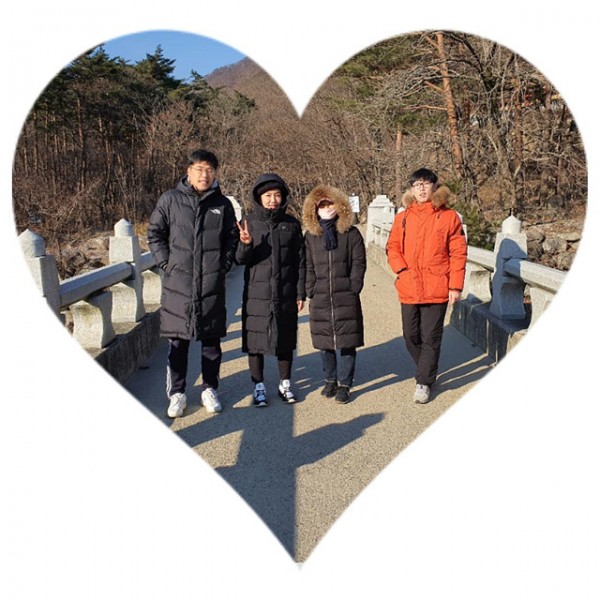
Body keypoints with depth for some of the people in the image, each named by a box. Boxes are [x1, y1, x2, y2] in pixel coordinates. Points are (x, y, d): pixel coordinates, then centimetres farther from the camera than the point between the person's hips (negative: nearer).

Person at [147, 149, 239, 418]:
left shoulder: (222, 204, 6)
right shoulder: (170, 200, 1)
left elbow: (232, 238, 14)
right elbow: (155, 234, 5)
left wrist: (224, 265, 4)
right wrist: (166, 263, -3)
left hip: (212, 285, 2)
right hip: (177, 284, -1)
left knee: (211, 341, 10)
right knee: (177, 342, 4)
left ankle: (209, 389, 24)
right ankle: (177, 393, 16)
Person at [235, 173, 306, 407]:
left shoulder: (291, 224, 4)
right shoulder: (248, 222, 0)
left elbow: (300, 261, 7)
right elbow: (240, 259, -3)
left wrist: (301, 293, 4)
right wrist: (245, 245, -25)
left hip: (285, 294, 1)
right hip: (256, 293, -1)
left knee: (285, 339, 10)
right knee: (255, 340, 4)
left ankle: (285, 384, 26)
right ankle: (259, 387, 17)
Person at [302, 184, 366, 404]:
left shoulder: (351, 233, 3)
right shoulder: (310, 236, 9)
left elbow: (359, 262, 0)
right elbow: (308, 266, 7)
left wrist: (353, 287, -8)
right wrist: (311, 290, -1)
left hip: (346, 297, -2)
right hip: (320, 298, 2)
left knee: (346, 342, 0)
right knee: (325, 342, 9)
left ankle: (344, 384, 10)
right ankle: (330, 380, 25)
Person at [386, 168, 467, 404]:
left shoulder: (449, 216, -2)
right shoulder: (403, 218, 7)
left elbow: (458, 253, -3)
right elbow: (392, 247, 10)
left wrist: (456, 286, -8)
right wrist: (401, 269, -8)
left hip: (436, 289, -3)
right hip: (409, 288, 3)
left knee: (431, 338, 2)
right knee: (411, 336, 11)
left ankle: (424, 382, 16)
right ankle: (427, 371, 34)